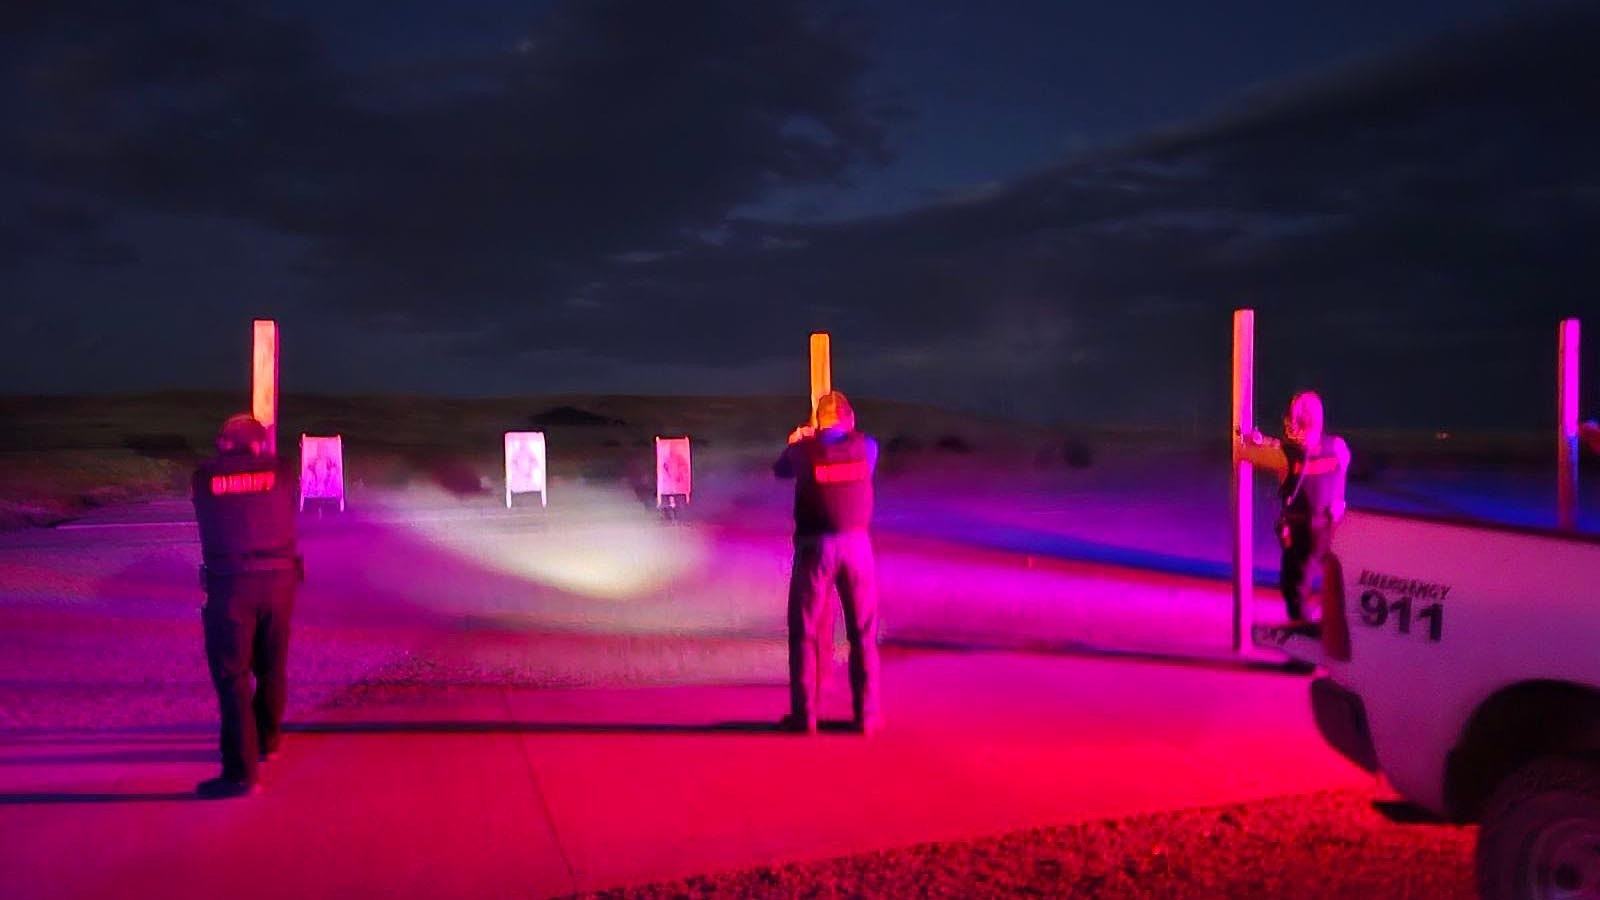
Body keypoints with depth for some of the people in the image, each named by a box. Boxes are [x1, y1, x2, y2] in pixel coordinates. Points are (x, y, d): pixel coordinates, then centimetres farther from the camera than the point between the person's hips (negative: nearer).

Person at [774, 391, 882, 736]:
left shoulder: (803, 450, -4)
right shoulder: (866, 445, 1)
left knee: (804, 633, 10)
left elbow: (780, 470, 15)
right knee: (863, 633, 12)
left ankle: (804, 714, 11)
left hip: (814, 547, -1)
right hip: (857, 545, 1)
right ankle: (866, 714, 13)